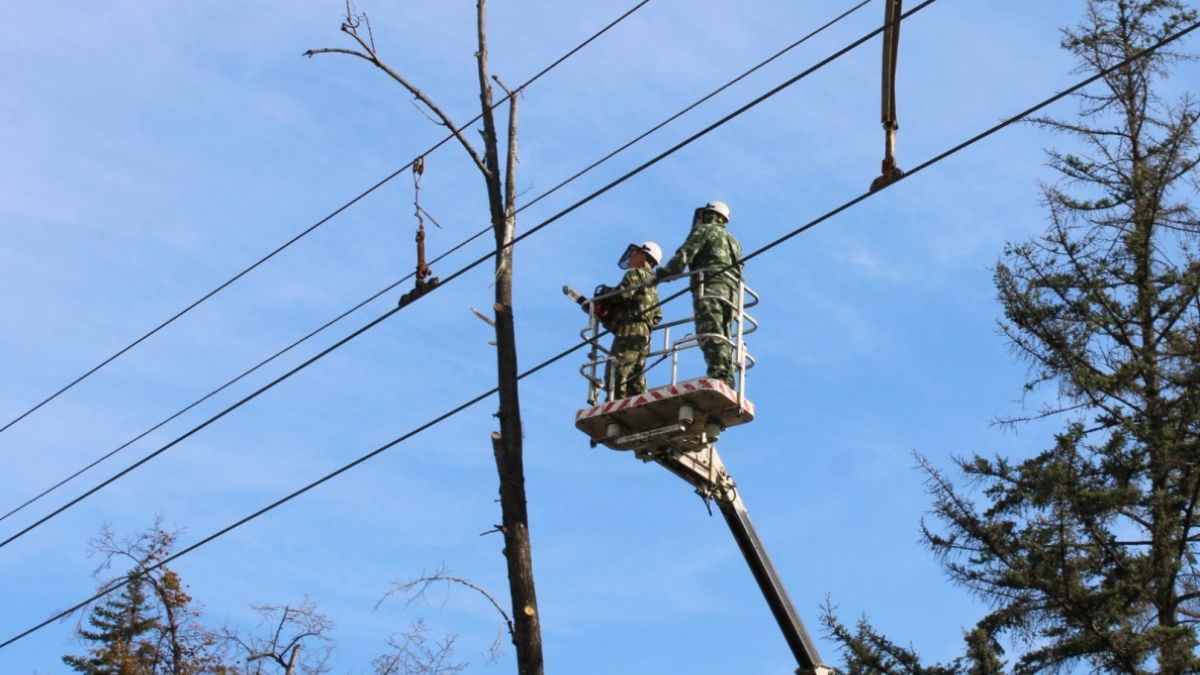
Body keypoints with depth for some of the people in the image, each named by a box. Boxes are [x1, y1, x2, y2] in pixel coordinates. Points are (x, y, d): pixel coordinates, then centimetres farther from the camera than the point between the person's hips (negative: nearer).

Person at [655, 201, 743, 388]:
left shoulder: (704, 230, 10)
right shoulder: (733, 241, 34)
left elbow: (684, 255, -4)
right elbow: (738, 273, 27)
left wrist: (663, 273, 2)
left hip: (710, 288, -8)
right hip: (731, 292, 8)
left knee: (710, 334, -21)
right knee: (723, 337, 3)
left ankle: (718, 374, -39)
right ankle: (727, 380, -10)